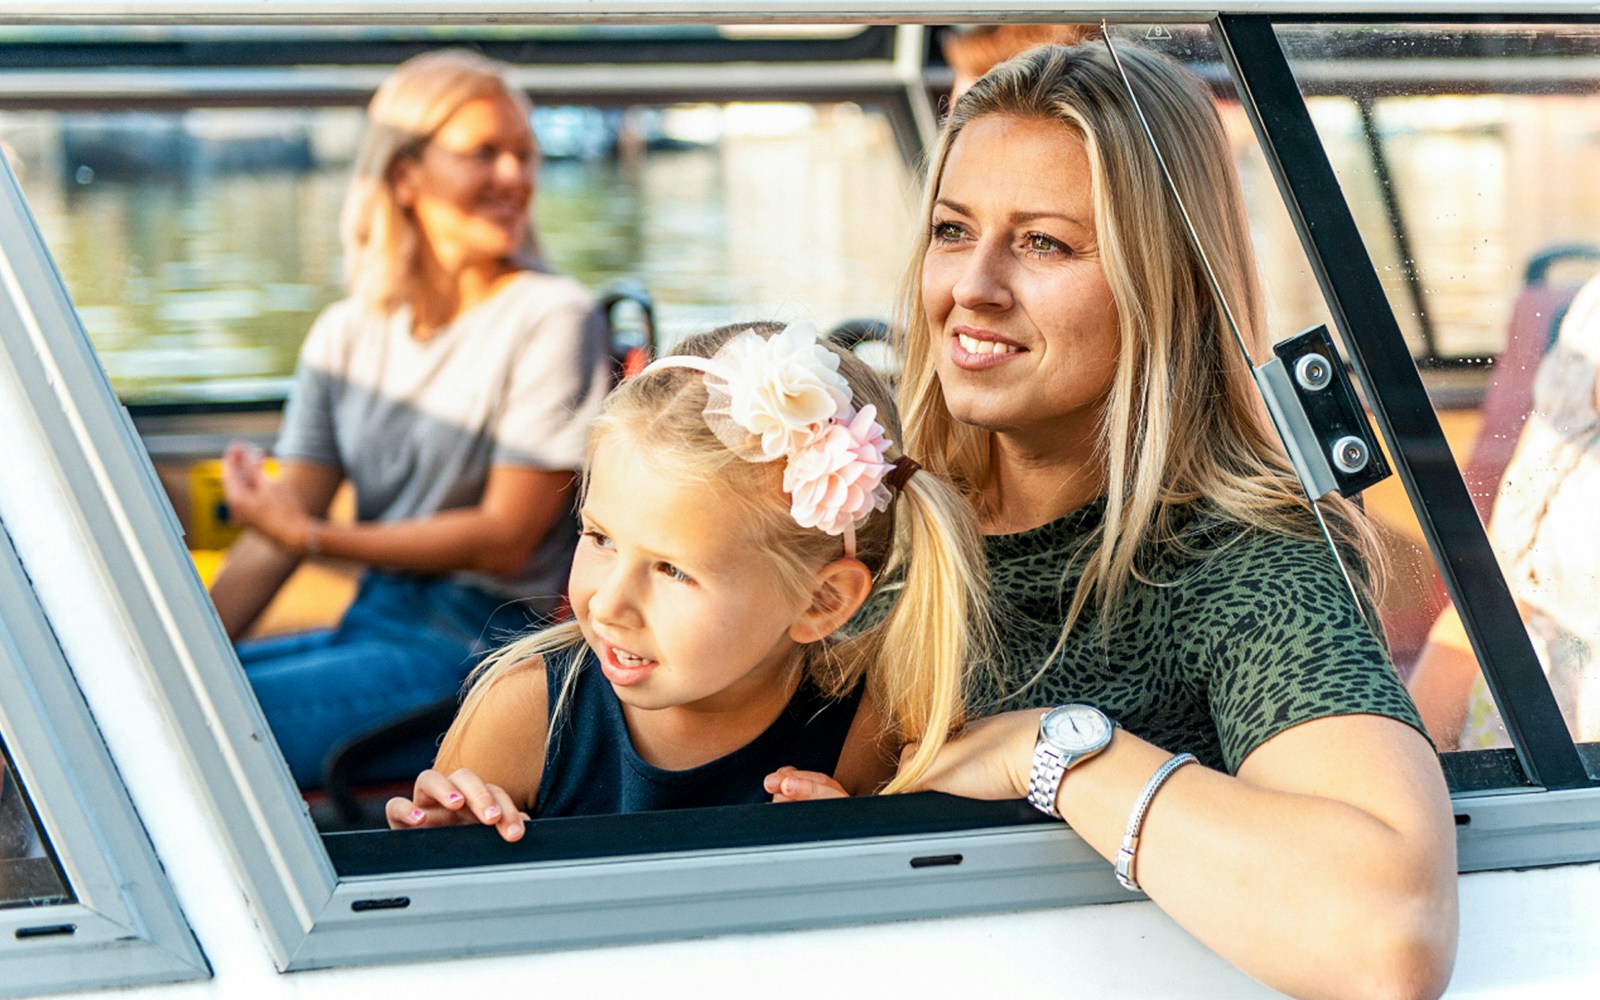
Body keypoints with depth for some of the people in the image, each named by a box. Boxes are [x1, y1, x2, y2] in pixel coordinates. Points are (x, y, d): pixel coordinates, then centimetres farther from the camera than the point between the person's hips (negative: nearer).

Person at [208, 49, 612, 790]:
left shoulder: (551, 318, -6)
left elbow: (505, 538, -9)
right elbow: (273, 531, 7)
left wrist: (316, 537, -12)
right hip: (373, 630, 6)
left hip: (481, 651, -6)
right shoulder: (347, 333, 12)